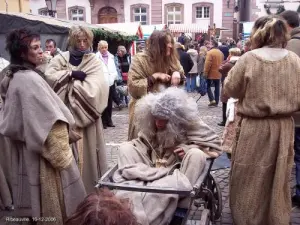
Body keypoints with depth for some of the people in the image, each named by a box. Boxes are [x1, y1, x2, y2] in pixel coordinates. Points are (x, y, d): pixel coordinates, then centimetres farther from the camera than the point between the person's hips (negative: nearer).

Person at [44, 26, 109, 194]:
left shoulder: (94, 62, 3)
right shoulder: (61, 58, 7)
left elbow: (93, 88, -12)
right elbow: (49, 77, -8)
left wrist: (69, 82, -7)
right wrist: (71, 74, -14)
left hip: (86, 115, -1)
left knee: (88, 153, 4)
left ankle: (91, 190, 17)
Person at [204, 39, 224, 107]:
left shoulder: (210, 52, -14)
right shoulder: (221, 53, 8)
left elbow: (207, 63, -18)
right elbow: (222, 62, 14)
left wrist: (205, 72, -13)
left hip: (211, 73, -6)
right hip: (218, 73, 6)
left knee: (208, 86, 6)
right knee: (217, 87, 9)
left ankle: (212, 100, -7)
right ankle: (216, 102, 13)